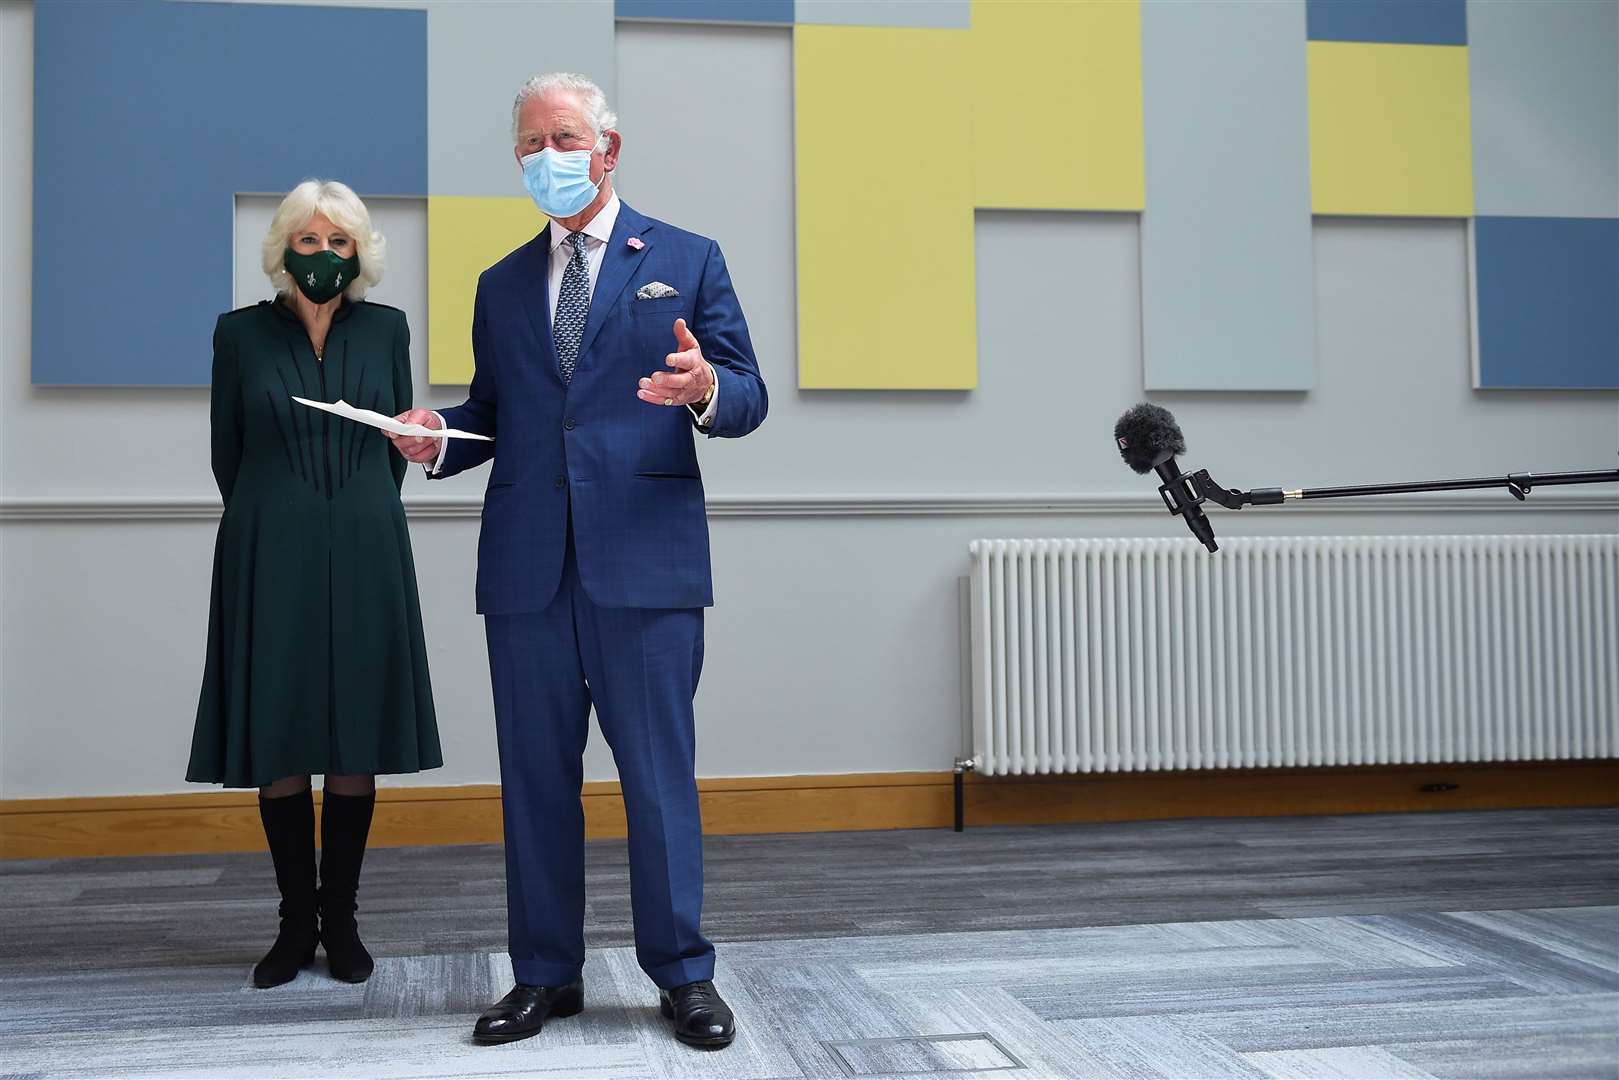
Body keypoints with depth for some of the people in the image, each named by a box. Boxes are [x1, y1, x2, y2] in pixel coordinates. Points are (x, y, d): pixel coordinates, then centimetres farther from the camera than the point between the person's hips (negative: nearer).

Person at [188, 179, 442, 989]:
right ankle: (296, 923, 13)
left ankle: (341, 920, 13)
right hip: (270, 559, -1)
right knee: (279, 745, 1)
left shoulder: (386, 330, 6)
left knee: (355, 743, 3)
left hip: (364, 557, 1)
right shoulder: (242, 333, 3)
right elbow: (227, 453, 10)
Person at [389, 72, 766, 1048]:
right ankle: (546, 975, 21)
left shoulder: (688, 261, 7)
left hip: (645, 560, -4)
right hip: (527, 566, 4)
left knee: (660, 774, 0)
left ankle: (684, 974, 13)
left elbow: (749, 398, 2)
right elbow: (491, 412, 18)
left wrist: (706, 389, -21)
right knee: (536, 775, 9)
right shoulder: (501, 286, 18)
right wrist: (437, 438, -4)